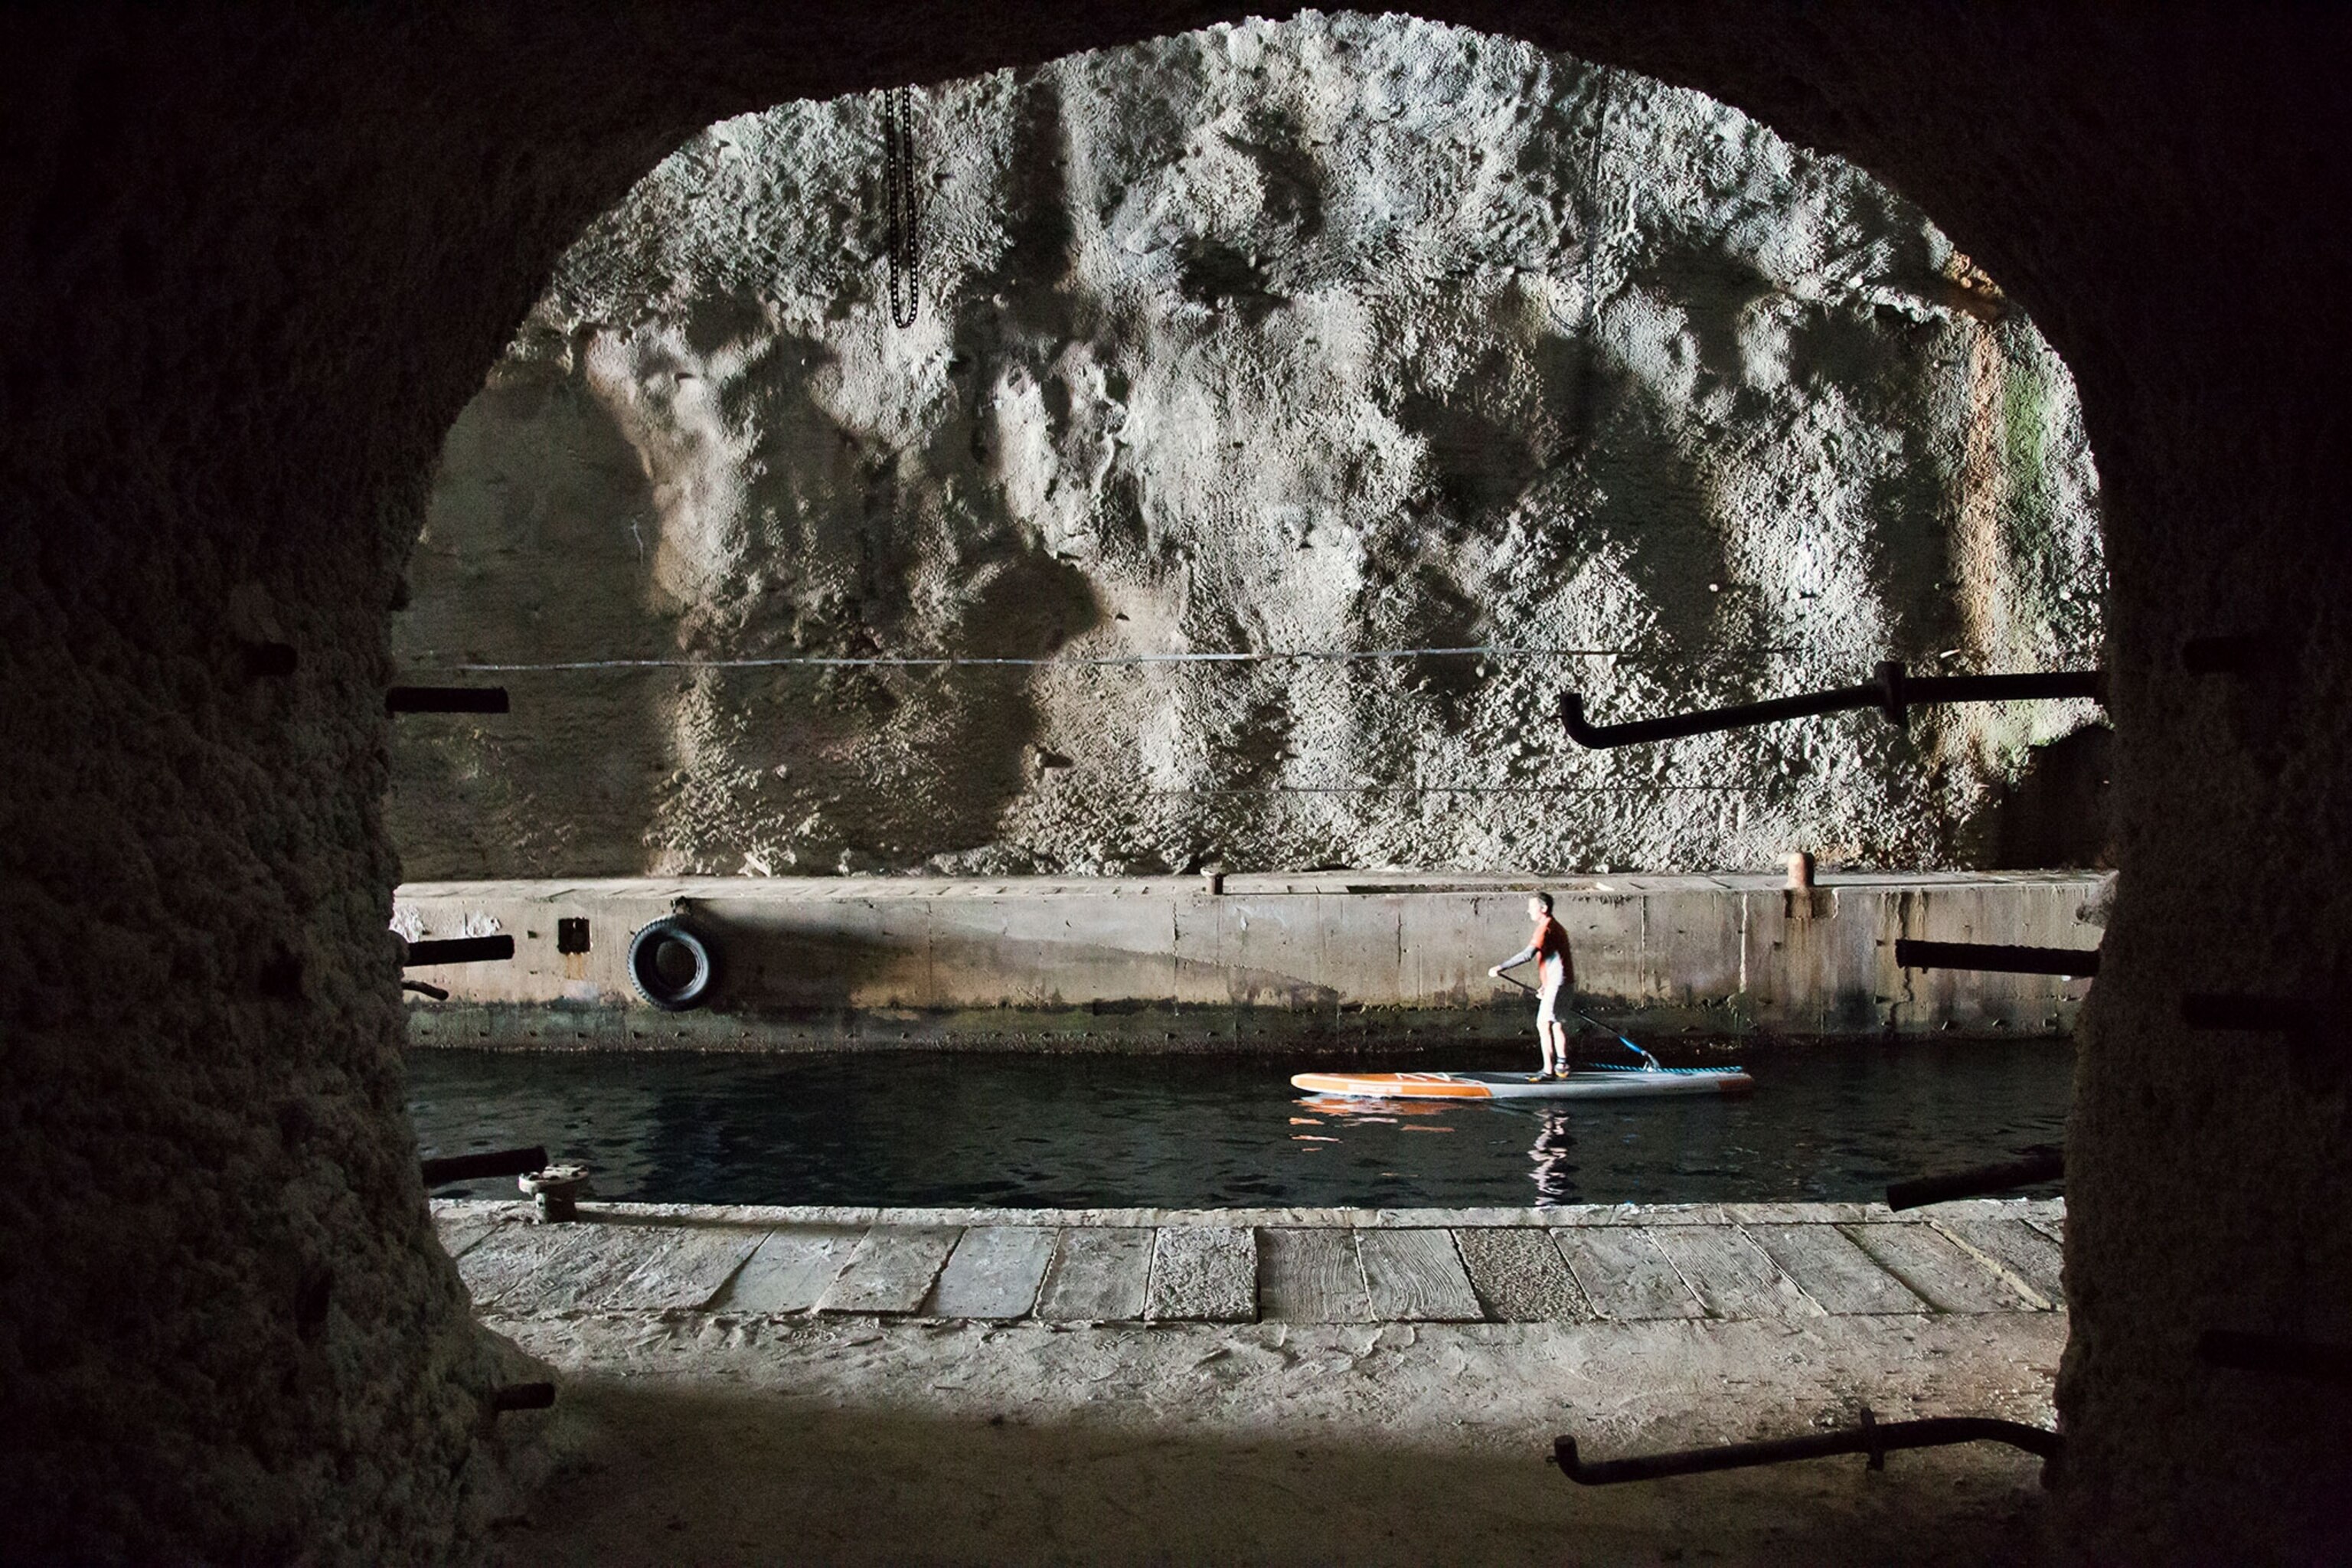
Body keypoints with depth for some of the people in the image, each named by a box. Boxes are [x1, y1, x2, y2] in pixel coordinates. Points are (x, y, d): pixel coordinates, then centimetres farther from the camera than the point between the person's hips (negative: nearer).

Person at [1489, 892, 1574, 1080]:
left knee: (1543, 1024, -10)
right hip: (1563, 981, 10)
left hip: (1557, 983, -10)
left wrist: (1500, 968, -23)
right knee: (1557, 1022, 18)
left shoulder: (1546, 927, -14)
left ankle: (1548, 1070, -12)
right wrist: (1545, 985, 25)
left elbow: (1527, 954, -24)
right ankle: (1561, 1066, 24)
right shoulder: (1555, 927, 18)